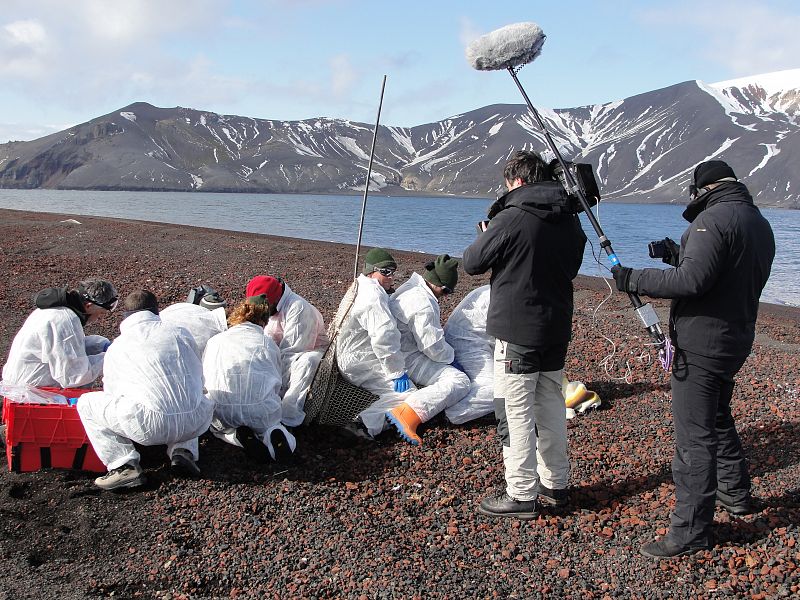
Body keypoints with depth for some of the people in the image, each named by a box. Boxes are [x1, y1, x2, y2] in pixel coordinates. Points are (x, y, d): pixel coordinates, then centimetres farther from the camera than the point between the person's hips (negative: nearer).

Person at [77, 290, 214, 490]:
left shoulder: (117, 347, 11)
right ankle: (184, 450, 13)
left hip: (150, 427, -3)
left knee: (86, 403, 17)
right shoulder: (180, 333, 15)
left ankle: (124, 466, 3)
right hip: (194, 424, 3)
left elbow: (111, 391, 20)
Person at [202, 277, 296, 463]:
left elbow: (202, 379, 22)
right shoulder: (268, 343, 14)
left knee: (217, 426, 33)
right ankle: (272, 435, -4)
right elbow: (276, 383, 16)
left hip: (221, 411, 1)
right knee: (270, 420, 31)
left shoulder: (214, 341, 17)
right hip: (262, 411, 0)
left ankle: (236, 435, 0)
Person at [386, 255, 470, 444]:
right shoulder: (424, 304, -22)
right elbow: (433, 347, -22)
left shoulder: (409, 289, 12)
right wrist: (451, 355, -3)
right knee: (460, 380, -23)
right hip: (408, 361, -11)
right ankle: (409, 413, -35)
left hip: (396, 355, 11)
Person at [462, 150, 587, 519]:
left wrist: (487, 239, 12)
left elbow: (471, 263, -8)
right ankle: (555, 484, 29)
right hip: (557, 328, 8)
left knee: (516, 412, 1)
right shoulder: (570, 220, 6)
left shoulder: (511, 218, -16)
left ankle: (522, 495, 6)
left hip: (517, 332, -7)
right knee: (551, 406, 17)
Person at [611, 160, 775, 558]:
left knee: (694, 436, -6)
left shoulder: (714, 218, -17)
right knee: (718, 420, 28)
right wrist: (679, 255, 15)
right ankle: (735, 494, 44)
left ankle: (690, 531, 0)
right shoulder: (760, 224, 13)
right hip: (736, 341, 10)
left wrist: (634, 280, -18)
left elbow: (692, 280, -27)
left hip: (702, 343, -10)